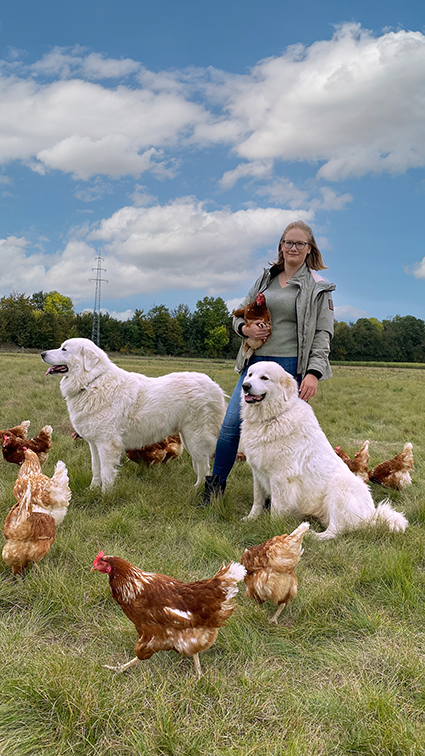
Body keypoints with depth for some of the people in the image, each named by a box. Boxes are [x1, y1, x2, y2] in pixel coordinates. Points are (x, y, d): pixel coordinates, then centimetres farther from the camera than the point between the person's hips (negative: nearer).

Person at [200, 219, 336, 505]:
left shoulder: (318, 288, 3)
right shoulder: (266, 278, 15)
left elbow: (323, 334, -3)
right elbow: (240, 314, 22)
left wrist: (314, 372, -15)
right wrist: (246, 328, -2)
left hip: (291, 367, -4)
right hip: (257, 361, 4)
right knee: (230, 425, -2)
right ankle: (215, 488, 14)